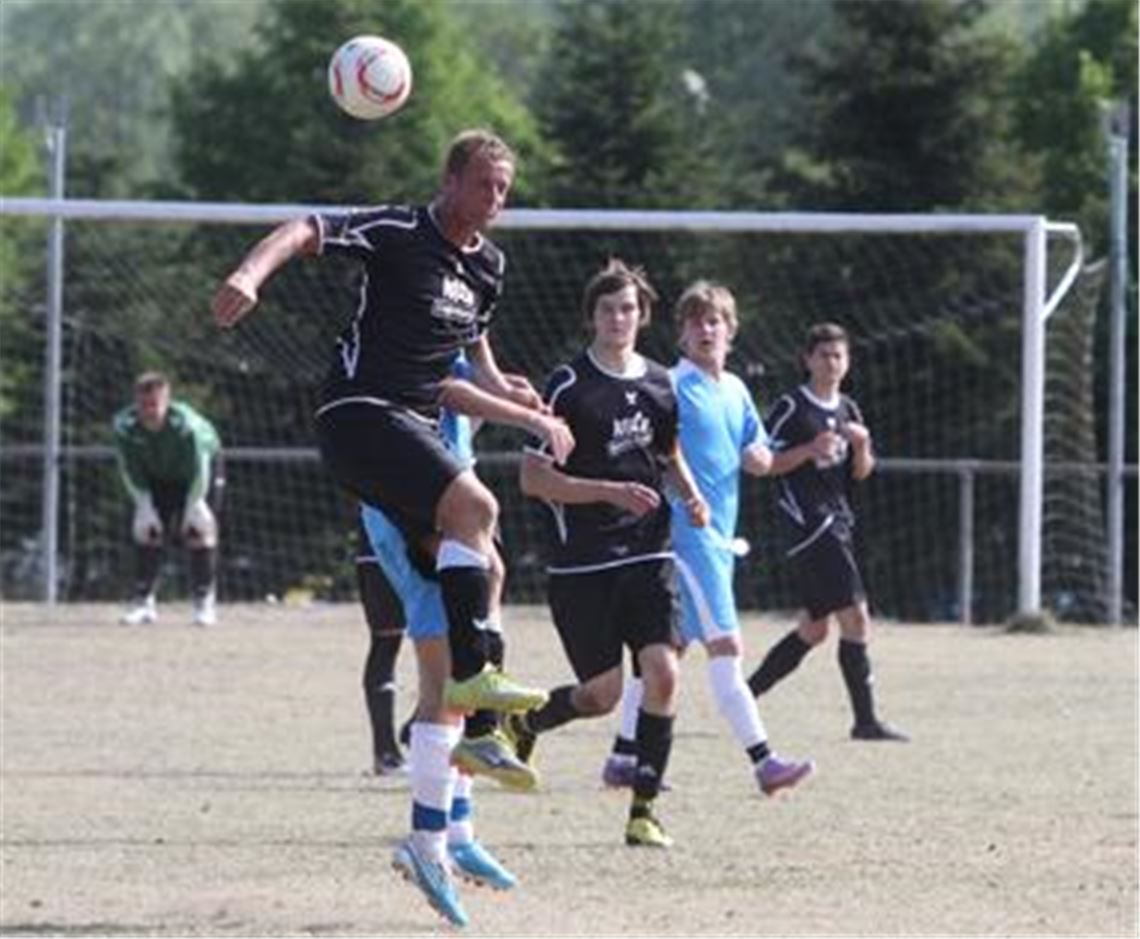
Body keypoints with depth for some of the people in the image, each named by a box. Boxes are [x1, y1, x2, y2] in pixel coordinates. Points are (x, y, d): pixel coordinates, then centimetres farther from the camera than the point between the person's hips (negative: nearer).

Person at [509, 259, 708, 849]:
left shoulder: (659, 384, 9)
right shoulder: (568, 386, -8)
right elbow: (533, 478, -11)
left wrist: (690, 495, 6)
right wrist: (610, 492, -20)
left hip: (646, 556, 4)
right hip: (581, 563, -4)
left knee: (662, 674, -13)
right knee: (603, 693, 1)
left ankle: (643, 811, -3)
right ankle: (521, 723, 34)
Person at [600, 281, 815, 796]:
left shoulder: (735, 391, 15)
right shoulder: (672, 386, -9)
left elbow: (760, 459, 24)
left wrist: (758, 457, 1)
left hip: (719, 536, 8)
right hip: (686, 532, -8)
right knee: (725, 646, -11)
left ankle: (624, 757, 18)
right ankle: (763, 761, -12)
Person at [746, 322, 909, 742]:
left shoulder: (848, 410, 15)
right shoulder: (792, 407, -7)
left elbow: (860, 473, 17)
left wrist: (861, 446, -4)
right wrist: (811, 449, -20)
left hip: (837, 524, 9)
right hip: (808, 523, -9)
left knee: (815, 628, 13)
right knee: (855, 617, -14)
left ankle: (746, 693, 24)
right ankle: (865, 719, -12)